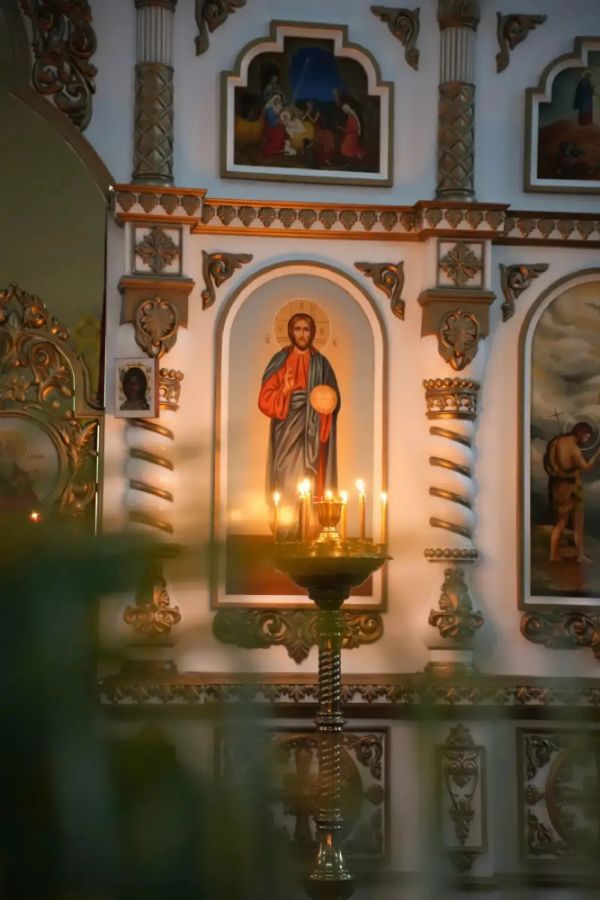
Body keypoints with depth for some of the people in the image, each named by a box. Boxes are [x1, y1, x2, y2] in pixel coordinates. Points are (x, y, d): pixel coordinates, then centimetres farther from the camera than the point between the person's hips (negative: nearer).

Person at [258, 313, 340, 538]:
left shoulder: (321, 364, 7)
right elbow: (265, 400, -2)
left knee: (310, 489, -5)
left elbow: (334, 401, 8)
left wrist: (325, 403, -14)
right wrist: (284, 391, -20)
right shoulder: (279, 362, 4)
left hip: (312, 435, 1)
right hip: (287, 433, -1)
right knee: (286, 487, -7)